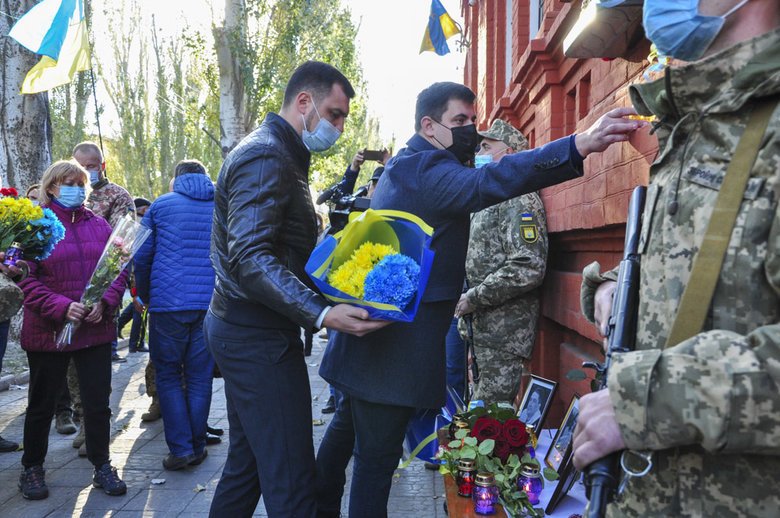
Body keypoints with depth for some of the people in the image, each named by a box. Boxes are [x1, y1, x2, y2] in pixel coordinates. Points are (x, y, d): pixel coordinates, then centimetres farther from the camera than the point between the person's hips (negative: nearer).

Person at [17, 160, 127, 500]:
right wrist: (62, 307, -20)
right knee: (42, 403, 13)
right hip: (48, 330, -2)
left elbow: (119, 268, 6)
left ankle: (102, 466, 22)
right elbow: (28, 279, -8)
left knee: (98, 401, 7)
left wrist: (105, 302, -10)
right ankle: (32, 468, 32)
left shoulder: (99, 225, 9)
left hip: (96, 329, 3)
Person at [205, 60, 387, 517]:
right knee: (291, 480, -6)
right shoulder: (265, 157, -16)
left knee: (247, 463, 20)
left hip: (239, 330, 11)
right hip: (259, 336, -11)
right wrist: (321, 313, -36)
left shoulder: (280, 154, 19)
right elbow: (249, 258, -27)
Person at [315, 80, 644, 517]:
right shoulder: (428, 171, -16)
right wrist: (580, 145, -44)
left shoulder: (404, 167, 18)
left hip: (377, 330, 11)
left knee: (348, 427, 22)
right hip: (397, 343, -11)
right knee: (378, 452, -1)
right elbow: (488, 182, -36)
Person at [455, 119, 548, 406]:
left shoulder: (519, 199, -12)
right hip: (480, 326, 10)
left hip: (504, 331, -10)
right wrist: (464, 305, 14)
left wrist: (473, 298, -18)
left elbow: (528, 268, -24)